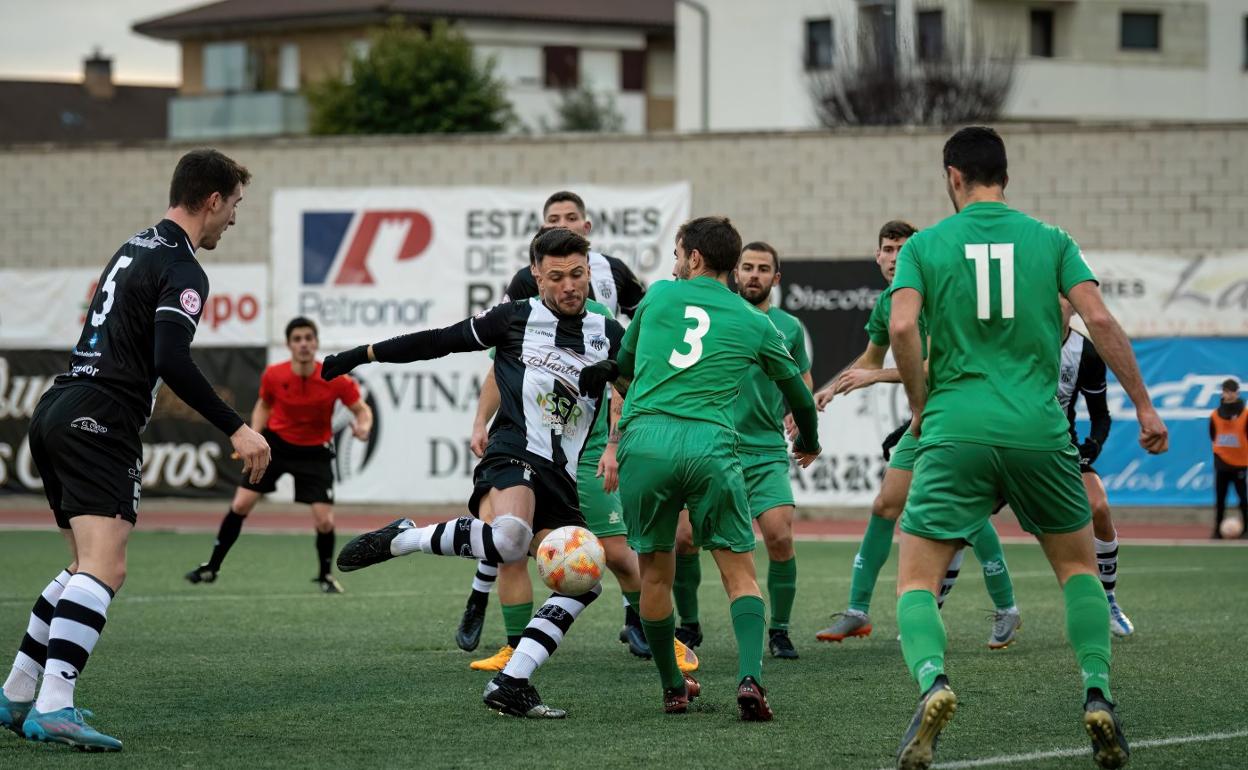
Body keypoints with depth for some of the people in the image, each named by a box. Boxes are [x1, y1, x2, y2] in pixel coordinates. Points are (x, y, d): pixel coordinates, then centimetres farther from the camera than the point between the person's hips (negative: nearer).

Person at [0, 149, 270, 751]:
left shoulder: (135, 248, 20)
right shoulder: (182, 271, -10)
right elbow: (172, 361, -23)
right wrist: (236, 429, -22)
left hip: (57, 411, 10)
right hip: (98, 423, -10)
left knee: (87, 567, 19)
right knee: (104, 570, -18)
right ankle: (54, 708, -31)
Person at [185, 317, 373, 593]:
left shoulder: (335, 380, -21)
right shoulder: (273, 376, -15)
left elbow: (362, 409, -9)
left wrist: (364, 427, -31)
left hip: (315, 452, -1)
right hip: (275, 443, 1)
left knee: (325, 521, -11)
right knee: (240, 505, -3)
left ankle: (325, 575, 17)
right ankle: (211, 567, 13)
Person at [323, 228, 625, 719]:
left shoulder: (609, 336, 13)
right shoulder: (516, 319, 6)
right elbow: (439, 342, 11)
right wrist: (361, 355, 12)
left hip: (562, 477, 5)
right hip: (513, 456, -5)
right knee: (509, 537, -36)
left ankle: (509, 685, -10)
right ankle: (400, 539, -14)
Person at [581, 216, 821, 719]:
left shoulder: (658, 296, 15)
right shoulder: (754, 323, 15)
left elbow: (624, 365, 30)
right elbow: (798, 392, 28)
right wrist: (809, 442, 48)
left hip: (644, 438, 1)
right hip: (711, 445, 0)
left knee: (655, 572, 14)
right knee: (740, 573, 5)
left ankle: (673, 689, 21)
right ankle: (750, 678, -15)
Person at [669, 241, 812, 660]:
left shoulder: (788, 327, 8)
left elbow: (803, 382, 19)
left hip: (766, 452, 0)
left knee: (780, 535, -16)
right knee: (683, 538, -8)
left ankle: (779, 631, 1)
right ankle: (688, 625, 15)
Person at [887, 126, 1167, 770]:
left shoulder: (925, 245, 5)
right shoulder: (1049, 240, 8)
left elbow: (902, 326, -9)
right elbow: (1099, 319, -2)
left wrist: (920, 404, 5)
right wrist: (1143, 404, 3)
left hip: (955, 433, -2)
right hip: (1040, 431, 2)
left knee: (916, 580, 3)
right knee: (1078, 565, 21)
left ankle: (932, 681, -27)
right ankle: (1097, 696, 4)